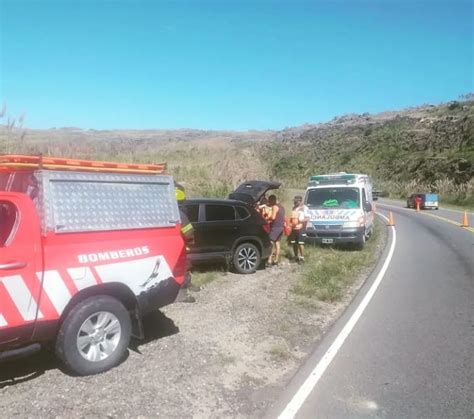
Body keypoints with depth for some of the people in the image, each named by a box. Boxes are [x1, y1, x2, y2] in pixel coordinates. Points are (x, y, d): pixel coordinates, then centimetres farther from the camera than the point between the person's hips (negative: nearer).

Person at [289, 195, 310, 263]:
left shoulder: (304, 208, -6)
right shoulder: (294, 208, 15)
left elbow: (308, 218, -11)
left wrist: (301, 220, -27)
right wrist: (290, 220, 7)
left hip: (301, 228, -7)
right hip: (293, 228, 7)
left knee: (300, 244, -7)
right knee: (294, 243, 10)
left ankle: (302, 257, 4)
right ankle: (296, 256, 23)